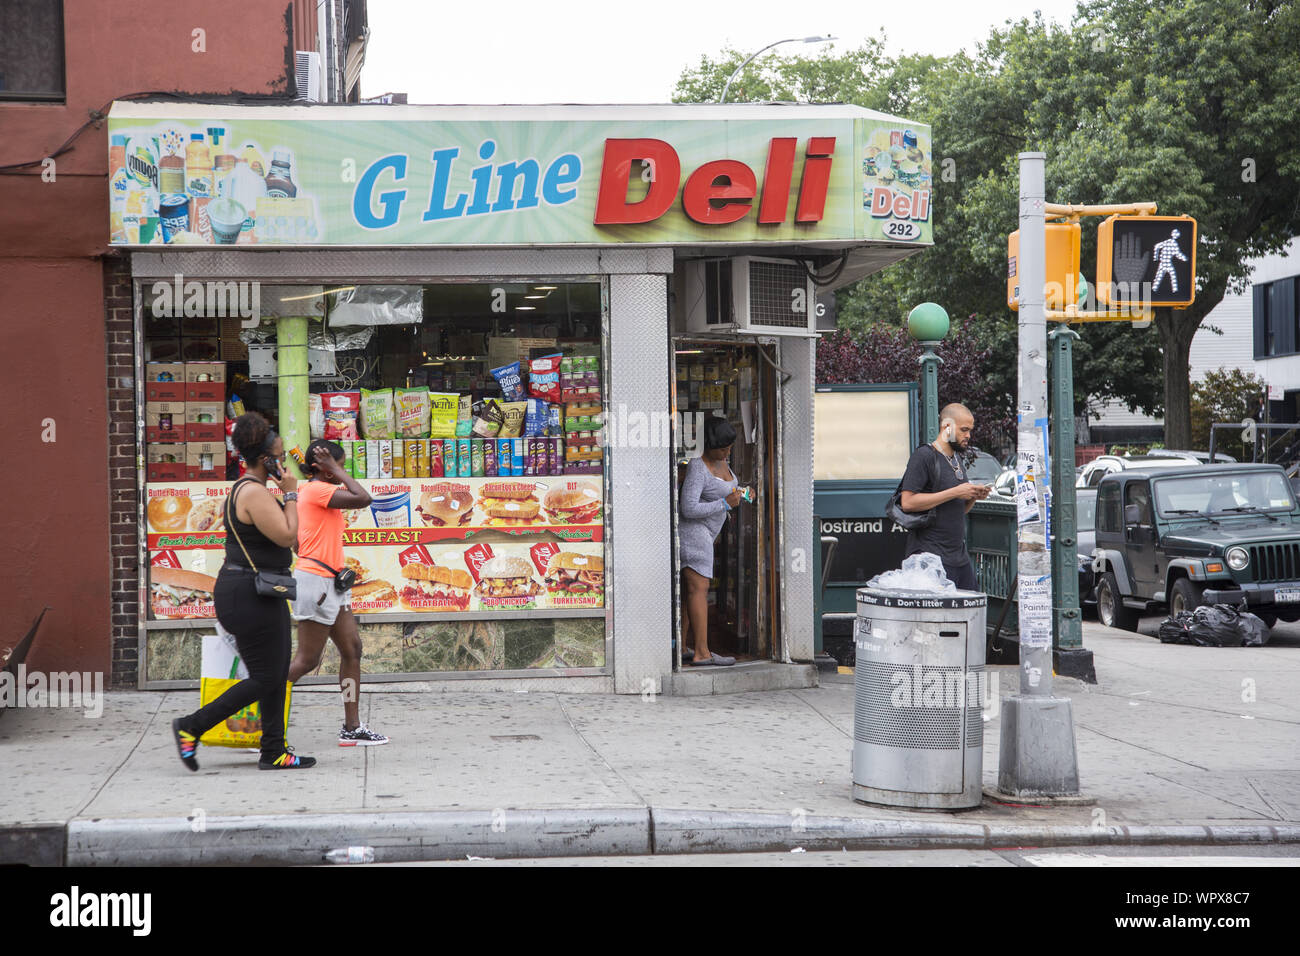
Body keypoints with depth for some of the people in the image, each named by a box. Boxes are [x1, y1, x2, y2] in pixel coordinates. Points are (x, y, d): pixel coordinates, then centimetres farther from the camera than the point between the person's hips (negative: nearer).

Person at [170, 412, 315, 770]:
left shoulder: (248, 490, 15)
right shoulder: (254, 493, -18)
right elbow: (287, 536, -21)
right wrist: (290, 494, -13)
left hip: (262, 593, 11)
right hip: (248, 595, -11)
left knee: (277, 674, 11)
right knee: (264, 679, -6)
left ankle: (274, 751, 14)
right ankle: (191, 727, 2)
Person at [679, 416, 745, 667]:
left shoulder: (720, 462, 9)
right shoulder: (698, 467, -20)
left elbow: (722, 494, 23)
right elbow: (689, 508, -24)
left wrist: (740, 496, 3)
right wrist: (725, 504, -20)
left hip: (703, 531, 10)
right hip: (691, 529, -10)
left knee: (689, 590, 9)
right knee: (699, 588, -12)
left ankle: (680, 649, 11)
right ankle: (702, 653, -14)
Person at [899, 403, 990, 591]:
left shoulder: (957, 458, 19)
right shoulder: (923, 456, -9)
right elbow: (908, 502, -20)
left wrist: (973, 497, 4)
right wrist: (954, 493, -17)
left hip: (960, 557, 9)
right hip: (931, 556, -9)